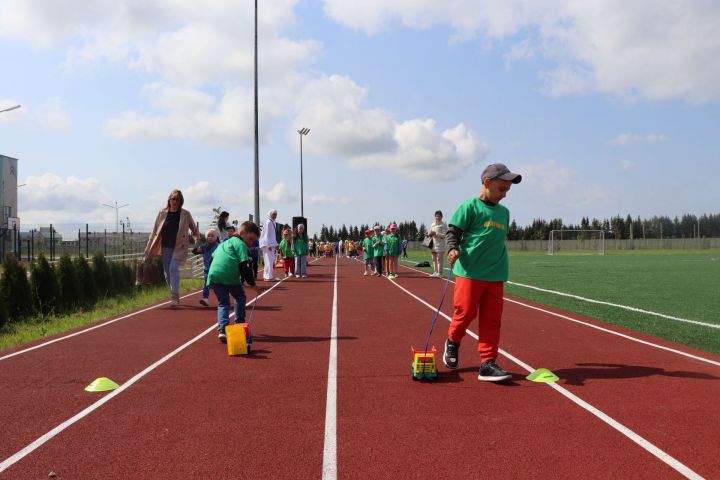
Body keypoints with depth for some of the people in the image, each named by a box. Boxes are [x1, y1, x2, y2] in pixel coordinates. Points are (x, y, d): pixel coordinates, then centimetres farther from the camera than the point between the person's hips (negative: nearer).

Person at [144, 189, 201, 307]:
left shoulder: (185, 214, -1)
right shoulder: (162, 213, 4)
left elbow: (194, 229, 11)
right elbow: (155, 232, 8)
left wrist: (197, 239, -6)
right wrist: (148, 249, 5)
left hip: (179, 247, -3)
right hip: (165, 247, 3)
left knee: (173, 268, -21)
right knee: (167, 272, 7)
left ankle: (175, 296, -16)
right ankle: (175, 297, 24)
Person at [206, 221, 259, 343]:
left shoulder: (224, 243, 31)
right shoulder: (240, 244, 4)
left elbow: (212, 258, 30)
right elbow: (243, 266, -6)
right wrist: (252, 283, 0)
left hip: (214, 275, 6)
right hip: (230, 276, -6)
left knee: (223, 303, 12)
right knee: (240, 297, 17)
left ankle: (222, 330, -6)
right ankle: (240, 326, 17)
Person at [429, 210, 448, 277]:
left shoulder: (443, 224, -4)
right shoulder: (432, 224, 16)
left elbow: (444, 235, -10)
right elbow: (429, 233, 20)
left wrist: (436, 234, -18)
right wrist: (430, 234, -4)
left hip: (440, 244, -7)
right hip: (433, 244, 7)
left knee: (439, 259, -8)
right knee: (434, 259, 10)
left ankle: (440, 273, -6)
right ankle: (435, 272, 17)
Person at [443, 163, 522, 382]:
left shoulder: (504, 212, 16)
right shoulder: (470, 207, -3)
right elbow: (453, 231, -4)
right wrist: (453, 249, -23)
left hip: (495, 276, 6)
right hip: (469, 271, -6)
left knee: (492, 319, 3)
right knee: (466, 311, -3)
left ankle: (487, 363, 7)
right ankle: (452, 342, 25)